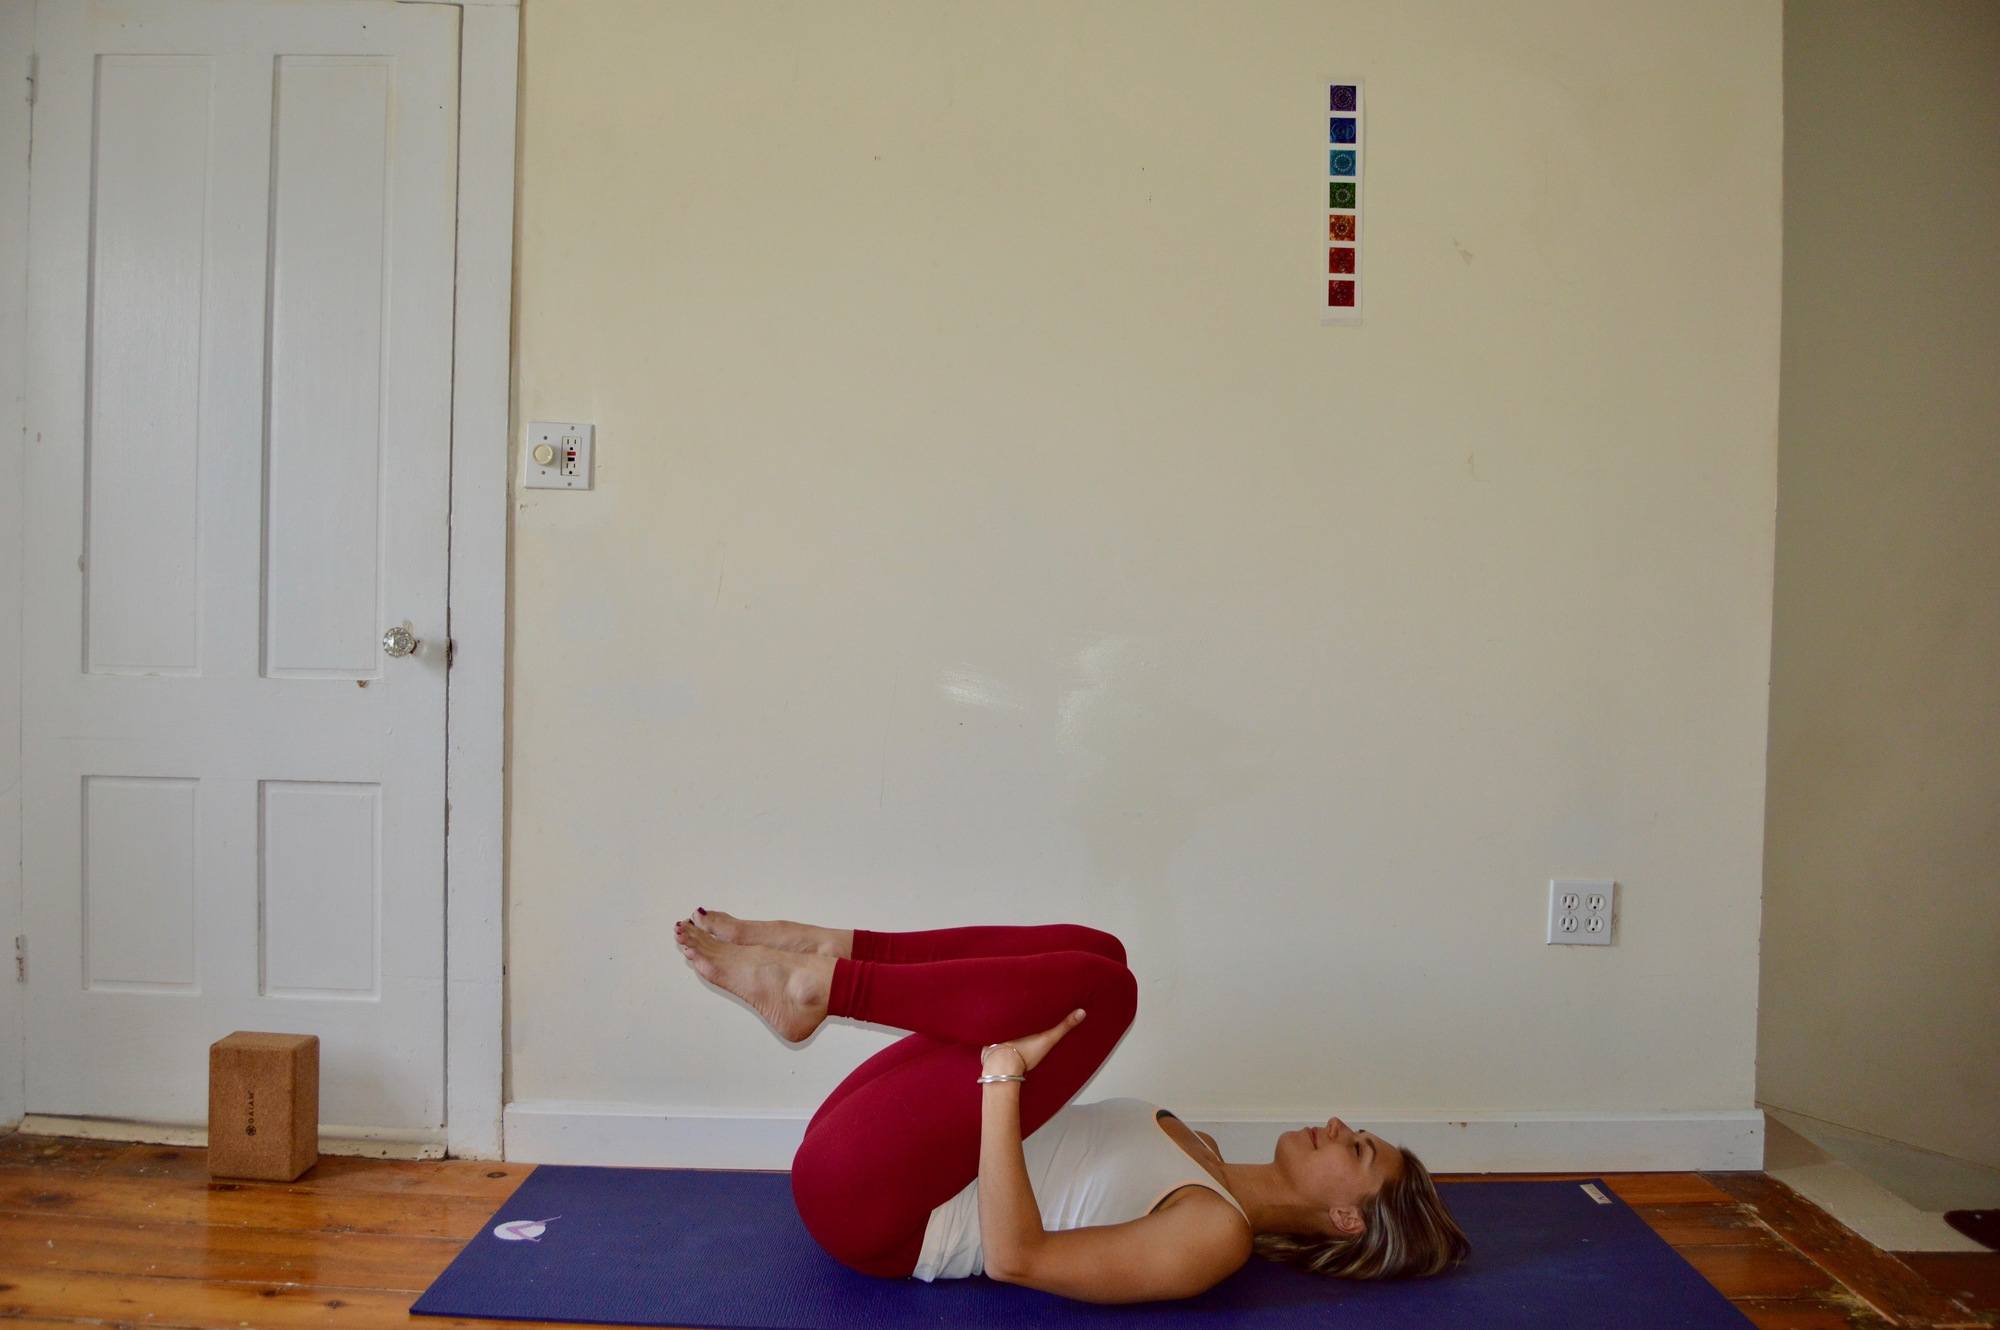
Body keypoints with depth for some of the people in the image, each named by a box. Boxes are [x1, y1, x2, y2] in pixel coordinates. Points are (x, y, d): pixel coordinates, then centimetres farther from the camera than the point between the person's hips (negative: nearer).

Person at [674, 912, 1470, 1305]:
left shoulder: (1216, 1235, -12)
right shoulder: (1193, 1161, 14)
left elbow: (1014, 1257, -23)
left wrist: (1002, 1074, -27)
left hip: (867, 1193, -8)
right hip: (862, 1164, 8)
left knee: (1094, 983, -22)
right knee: (1087, 954, 1)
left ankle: (814, 986, -13)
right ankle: (820, 952, -6)